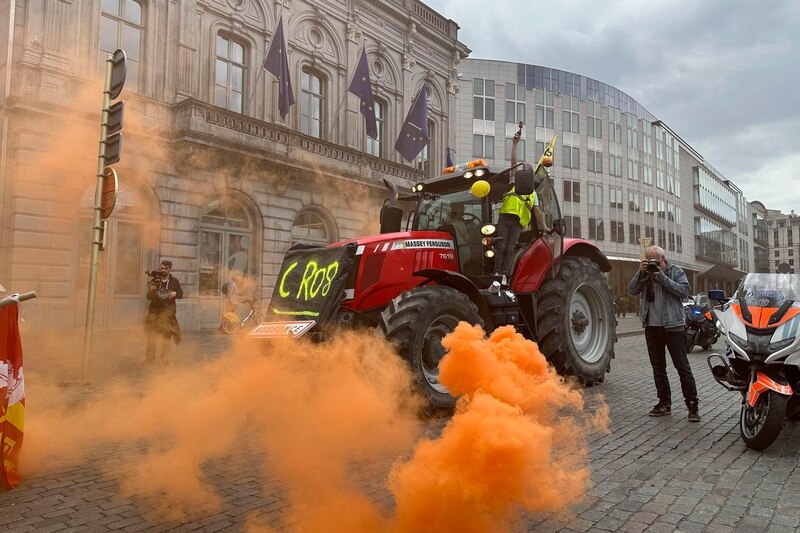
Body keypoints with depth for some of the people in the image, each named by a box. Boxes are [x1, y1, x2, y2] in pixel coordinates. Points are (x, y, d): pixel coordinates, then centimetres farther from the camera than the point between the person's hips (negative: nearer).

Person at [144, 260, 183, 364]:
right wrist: (151, 291, -18)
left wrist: (175, 294, -12)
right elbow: (149, 297, 3)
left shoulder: (174, 281, 4)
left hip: (168, 312, -1)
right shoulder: (155, 281, 4)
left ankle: (165, 359, 10)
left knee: (167, 336, 2)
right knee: (151, 336, 2)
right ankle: (149, 358, 9)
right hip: (154, 311, 1)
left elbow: (181, 294, 10)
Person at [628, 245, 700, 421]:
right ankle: (664, 403, 22)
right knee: (658, 367, 11)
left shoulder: (675, 271, -1)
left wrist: (662, 277, -19)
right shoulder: (645, 273, 9)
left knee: (682, 366, -3)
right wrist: (640, 273, -14)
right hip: (652, 326, 5)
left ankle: (692, 405, 3)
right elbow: (631, 291, 0)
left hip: (672, 326, -5)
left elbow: (685, 290, -14)